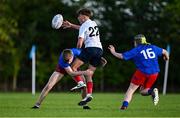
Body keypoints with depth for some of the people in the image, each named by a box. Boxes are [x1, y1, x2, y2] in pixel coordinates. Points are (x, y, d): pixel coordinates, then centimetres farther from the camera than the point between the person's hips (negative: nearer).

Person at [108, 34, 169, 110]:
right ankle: (152, 91, -13)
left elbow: (122, 56, 1)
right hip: (154, 73, 4)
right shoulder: (153, 48, 15)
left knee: (131, 89, 5)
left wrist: (113, 52, 19)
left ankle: (125, 104, -15)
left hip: (142, 72, -4)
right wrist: (166, 57, 48)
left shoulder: (135, 50, 3)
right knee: (143, 91, 19)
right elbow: (164, 52, 26)